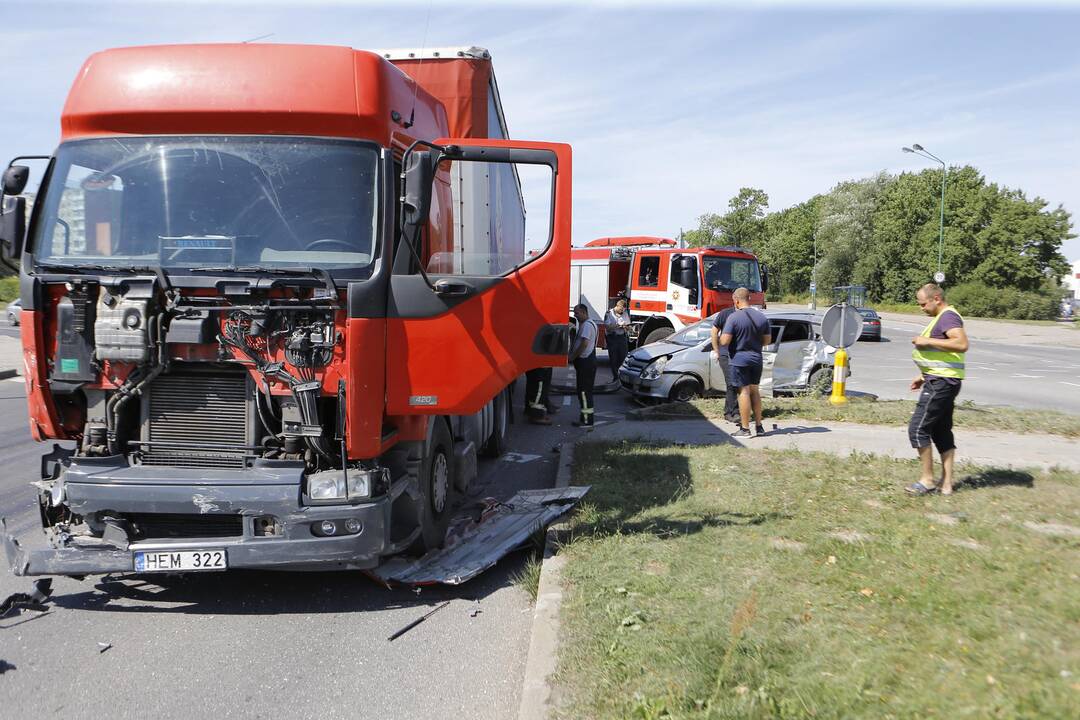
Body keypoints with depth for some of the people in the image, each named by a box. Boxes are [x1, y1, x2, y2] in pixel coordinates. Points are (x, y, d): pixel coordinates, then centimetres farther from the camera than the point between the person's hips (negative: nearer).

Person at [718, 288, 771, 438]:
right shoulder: (761, 317, 3)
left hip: (739, 359, -5)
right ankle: (759, 426, 21)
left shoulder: (734, 317, -15)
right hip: (756, 359, 5)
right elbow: (767, 340, 8)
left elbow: (724, 341, -19)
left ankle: (745, 429, 1)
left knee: (744, 392, -2)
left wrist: (721, 336, 3)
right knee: (754, 391, 17)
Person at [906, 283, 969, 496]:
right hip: (940, 381, 11)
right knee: (942, 431, 12)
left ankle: (927, 479, -1)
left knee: (918, 428, -8)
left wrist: (928, 341, -25)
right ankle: (946, 483, 16)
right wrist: (924, 376, 24)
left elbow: (962, 344, -30)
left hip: (941, 382, -11)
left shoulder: (948, 316, -14)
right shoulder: (942, 317, 19)